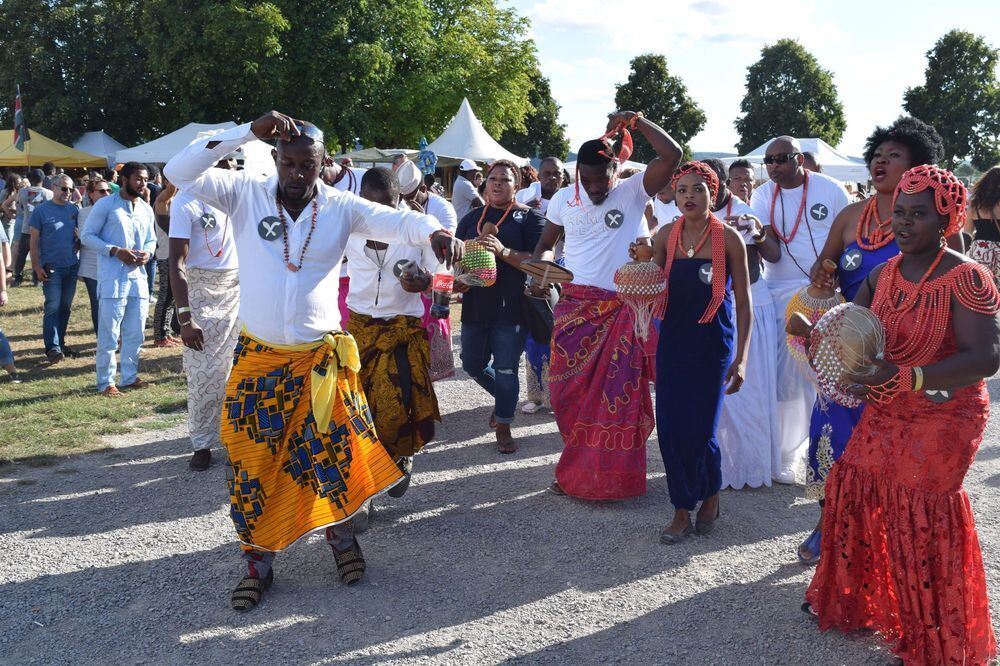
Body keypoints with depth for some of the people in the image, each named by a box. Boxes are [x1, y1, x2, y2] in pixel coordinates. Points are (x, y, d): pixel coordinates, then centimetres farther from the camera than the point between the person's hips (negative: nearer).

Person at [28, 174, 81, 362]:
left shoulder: (74, 209, 8)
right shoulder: (41, 210, -3)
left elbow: (80, 233, 19)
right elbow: (34, 240, -4)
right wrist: (36, 266, -10)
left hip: (72, 266, 5)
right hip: (51, 268, -5)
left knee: (66, 306, 10)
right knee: (53, 307, -8)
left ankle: (60, 342, 20)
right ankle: (52, 347, -6)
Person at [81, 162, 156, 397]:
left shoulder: (146, 209, 13)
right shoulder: (105, 205, -5)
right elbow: (88, 236, -6)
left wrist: (148, 253, -3)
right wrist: (115, 251, -17)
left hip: (138, 276, 6)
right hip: (113, 278, -6)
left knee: (135, 333, 13)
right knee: (109, 333, -3)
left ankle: (129, 377, 25)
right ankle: (106, 382, 5)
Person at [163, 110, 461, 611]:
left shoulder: (341, 207, -5)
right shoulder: (245, 194, -5)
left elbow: (395, 221, -18)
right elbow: (180, 173, -16)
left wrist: (433, 231, -42)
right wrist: (249, 132, -24)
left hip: (321, 357, 0)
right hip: (257, 358, 0)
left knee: (332, 453, 8)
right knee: (252, 461, 6)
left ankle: (341, 537, 34)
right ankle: (259, 563, 23)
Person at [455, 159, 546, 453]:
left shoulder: (529, 217, -2)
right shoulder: (471, 218, 13)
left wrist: (503, 251, -26)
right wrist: (457, 280, -4)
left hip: (511, 307, -5)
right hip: (475, 305, 5)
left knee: (506, 369, 0)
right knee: (472, 365, 12)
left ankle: (503, 427, 16)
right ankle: (503, 396, 41)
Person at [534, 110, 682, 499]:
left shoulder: (633, 192, -4)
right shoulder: (564, 199, 6)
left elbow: (672, 155, -16)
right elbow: (546, 243, 16)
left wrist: (637, 121, -17)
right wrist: (543, 265, -5)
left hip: (622, 313, -3)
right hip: (574, 309, 3)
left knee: (616, 398, 3)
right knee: (571, 393, 9)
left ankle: (607, 476, 17)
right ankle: (577, 470, 25)